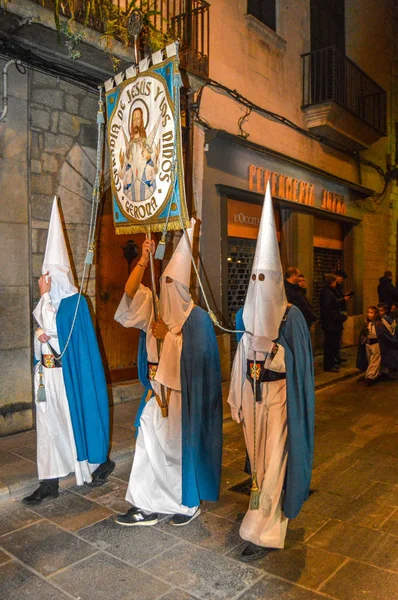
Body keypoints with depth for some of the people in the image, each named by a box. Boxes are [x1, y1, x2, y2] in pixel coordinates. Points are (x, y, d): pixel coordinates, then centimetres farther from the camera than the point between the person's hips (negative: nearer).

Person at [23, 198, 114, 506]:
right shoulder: (51, 302, 11)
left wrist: (45, 295, -16)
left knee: (75, 418, 5)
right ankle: (50, 483, 16)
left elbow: (53, 327, -22)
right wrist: (41, 335, -8)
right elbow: (42, 331, 13)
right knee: (49, 423, 8)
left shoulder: (75, 301, -12)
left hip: (70, 373, -7)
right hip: (48, 373, 8)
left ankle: (101, 461, 28)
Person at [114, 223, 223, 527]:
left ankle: (190, 502, 28)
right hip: (157, 391, 6)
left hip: (183, 394, -5)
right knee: (150, 444, 9)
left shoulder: (197, 318, -11)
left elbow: (198, 355, -17)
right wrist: (143, 261, -14)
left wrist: (168, 334, -15)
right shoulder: (156, 307, 5)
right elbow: (129, 296, -7)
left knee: (180, 446, 7)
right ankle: (147, 505, 22)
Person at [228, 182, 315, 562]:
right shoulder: (246, 315, 4)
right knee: (256, 455, 16)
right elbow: (241, 359, 9)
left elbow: (297, 363, -9)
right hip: (252, 393, 6)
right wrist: (237, 398, 10)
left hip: (278, 396, -5)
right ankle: (262, 502, 37)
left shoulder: (291, 316, -10)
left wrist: (271, 346, -23)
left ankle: (265, 532, 5)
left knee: (274, 459, -3)